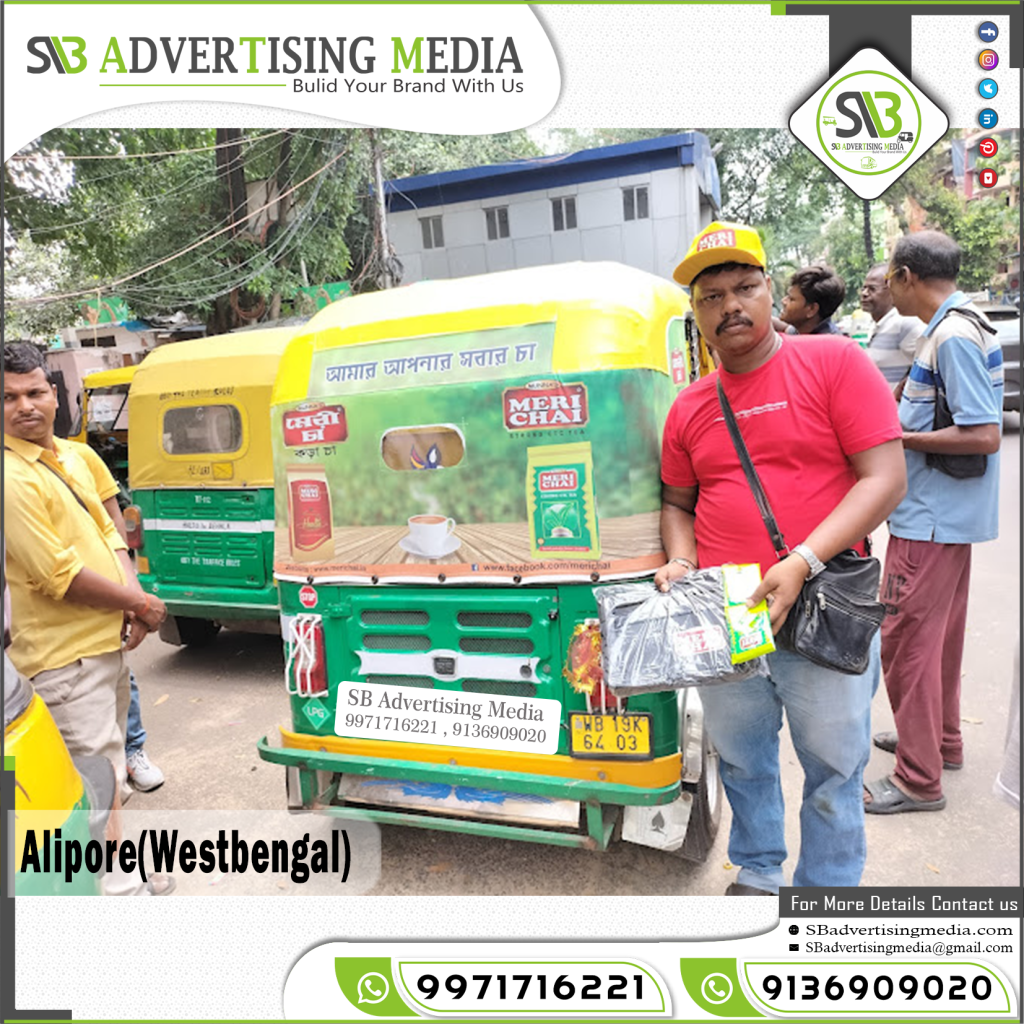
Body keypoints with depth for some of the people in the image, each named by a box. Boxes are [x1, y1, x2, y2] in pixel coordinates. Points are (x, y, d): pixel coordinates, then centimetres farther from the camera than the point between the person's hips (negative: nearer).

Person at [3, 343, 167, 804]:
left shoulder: (74, 455, 9)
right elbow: (61, 576, -20)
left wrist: (133, 593, -4)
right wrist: (140, 604, -11)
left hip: (108, 641, 9)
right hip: (66, 660, -8)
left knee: (108, 771, 25)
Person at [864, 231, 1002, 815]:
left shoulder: (953, 337, -20)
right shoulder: (963, 325, 12)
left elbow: (984, 436, -24)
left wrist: (895, 436, -20)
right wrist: (899, 414, 11)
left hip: (931, 519, -11)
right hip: (949, 514, 11)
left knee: (906, 637, -3)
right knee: (940, 631, 20)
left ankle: (919, 779, 9)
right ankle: (942, 739, 36)